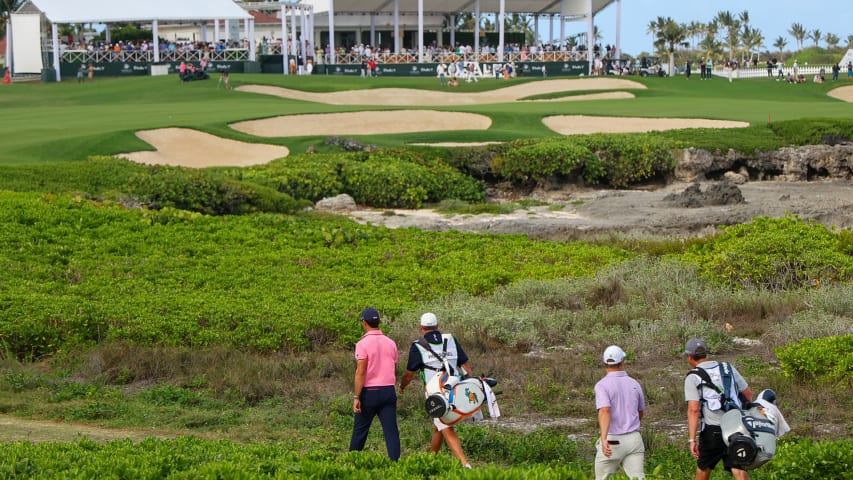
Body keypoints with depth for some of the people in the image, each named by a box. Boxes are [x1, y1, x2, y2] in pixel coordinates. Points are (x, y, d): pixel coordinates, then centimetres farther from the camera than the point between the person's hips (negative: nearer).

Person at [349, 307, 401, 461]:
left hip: (369, 392, -4)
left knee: (360, 431, 8)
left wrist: (356, 397, -14)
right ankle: (395, 461, -6)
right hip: (388, 391, 4)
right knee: (391, 430, 1)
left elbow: (361, 372, -15)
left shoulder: (363, 344, -9)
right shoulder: (391, 343, 8)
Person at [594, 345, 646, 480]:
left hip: (612, 442, -4)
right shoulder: (634, 384, 8)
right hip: (634, 439, 4)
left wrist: (604, 439, -36)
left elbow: (605, 411, -25)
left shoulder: (602, 385, -9)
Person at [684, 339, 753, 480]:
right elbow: (748, 394, 17)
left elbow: (693, 409, -12)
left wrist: (692, 439, -14)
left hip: (712, 430, -3)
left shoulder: (692, 377, -2)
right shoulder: (728, 368, 12)